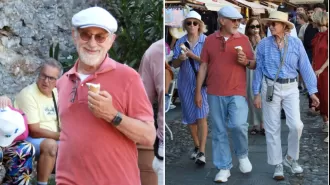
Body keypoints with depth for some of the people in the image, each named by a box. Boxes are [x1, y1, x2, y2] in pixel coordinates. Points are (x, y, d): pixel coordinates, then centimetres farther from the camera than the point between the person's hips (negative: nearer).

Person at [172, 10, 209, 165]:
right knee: (190, 118, 12)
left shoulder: (206, 41, -5)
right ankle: (197, 147, 28)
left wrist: (193, 56, -20)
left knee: (201, 117, -11)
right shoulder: (180, 42, 4)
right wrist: (180, 58, -16)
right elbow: (174, 65, 5)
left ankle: (202, 152, -12)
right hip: (185, 84, 4)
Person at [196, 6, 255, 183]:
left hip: (237, 93, -1)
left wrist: (246, 61, -14)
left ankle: (242, 155, 13)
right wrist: (198, 92, 4)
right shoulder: (210, 40, 5)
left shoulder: (244, 39, 4)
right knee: (218, 131, 4)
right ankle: (224, 168, 15)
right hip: (215, 94, 1)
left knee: (238, 125, -16)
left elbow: (254, 64, 9)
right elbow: (203, 66, 7)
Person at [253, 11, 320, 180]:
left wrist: (312, 92, -1)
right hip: (270, 88, 0)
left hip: (291, 88, 1)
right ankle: (278, 165, 16)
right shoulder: (263, 44, -2)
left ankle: (291, 158, 17)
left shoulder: (296, 43, -2)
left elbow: (305, 68, 1)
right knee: (272, 128, 3)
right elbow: (259, 69, 2)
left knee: (296, 125, -9)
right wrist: (257, 93, 0)